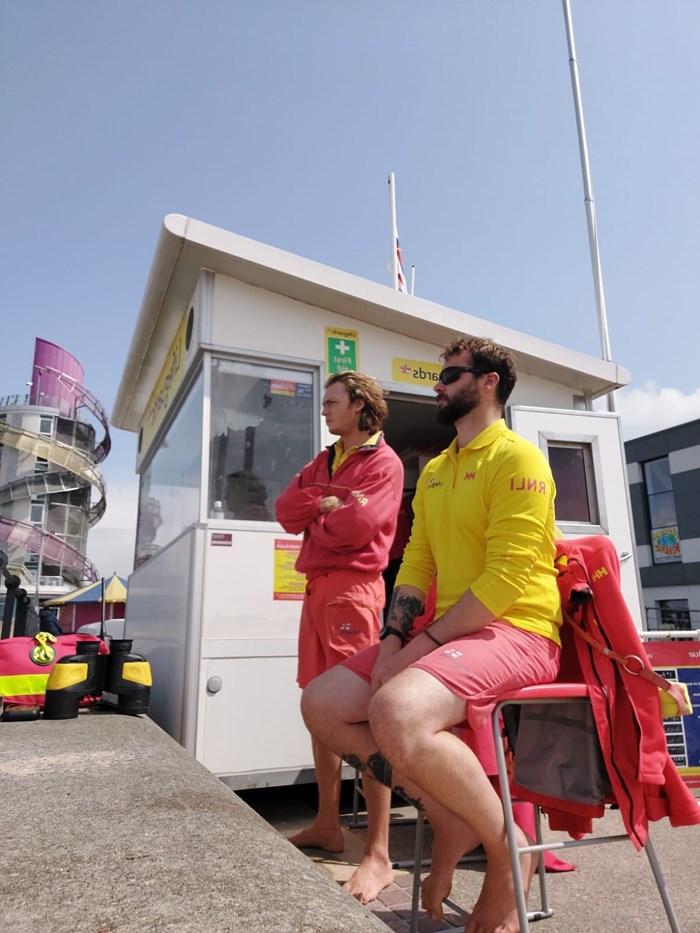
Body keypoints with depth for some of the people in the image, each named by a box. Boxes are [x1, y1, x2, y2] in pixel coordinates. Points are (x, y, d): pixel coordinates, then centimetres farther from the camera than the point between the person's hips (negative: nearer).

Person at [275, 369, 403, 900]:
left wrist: (311, 514, 0)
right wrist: (327, 503, -8)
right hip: (317, 588, 9)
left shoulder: (383, 462, -3)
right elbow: (286, 510, 9)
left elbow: (356, 527, -17)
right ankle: (327, 825, 25)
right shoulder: (324, 462, 21)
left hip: (353, 588, -8)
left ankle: (378, 852, -3)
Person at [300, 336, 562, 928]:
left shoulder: (516, 458, -8)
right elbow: (416, 564, 13)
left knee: (396, 710, -34)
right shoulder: (434, 471, 18)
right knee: (322, 703, -4)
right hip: (445, 633, 9)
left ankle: (507, 850, -7)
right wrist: (394, 639, -3)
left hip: (516, 631, -8)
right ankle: (450, 821, 4)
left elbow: (506, 577, -18)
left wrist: (425, 643, -17)